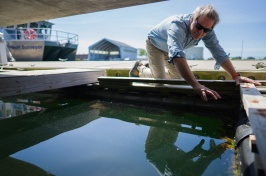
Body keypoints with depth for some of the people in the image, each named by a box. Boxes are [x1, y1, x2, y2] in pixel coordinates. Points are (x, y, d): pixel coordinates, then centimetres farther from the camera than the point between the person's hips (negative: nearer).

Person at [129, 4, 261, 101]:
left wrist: (235, 76, -33)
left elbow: (219, 52, -20)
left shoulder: (207, 31, -22)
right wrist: (196, 85, -67)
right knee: (160, 78, -15)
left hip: (168, 49, 6)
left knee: (177, 76, 9)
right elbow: (177, 54, -58)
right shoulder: (178, 25, -43)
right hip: (155, 43, -6)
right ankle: (139, 68, 13)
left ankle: (152, 69, 31)